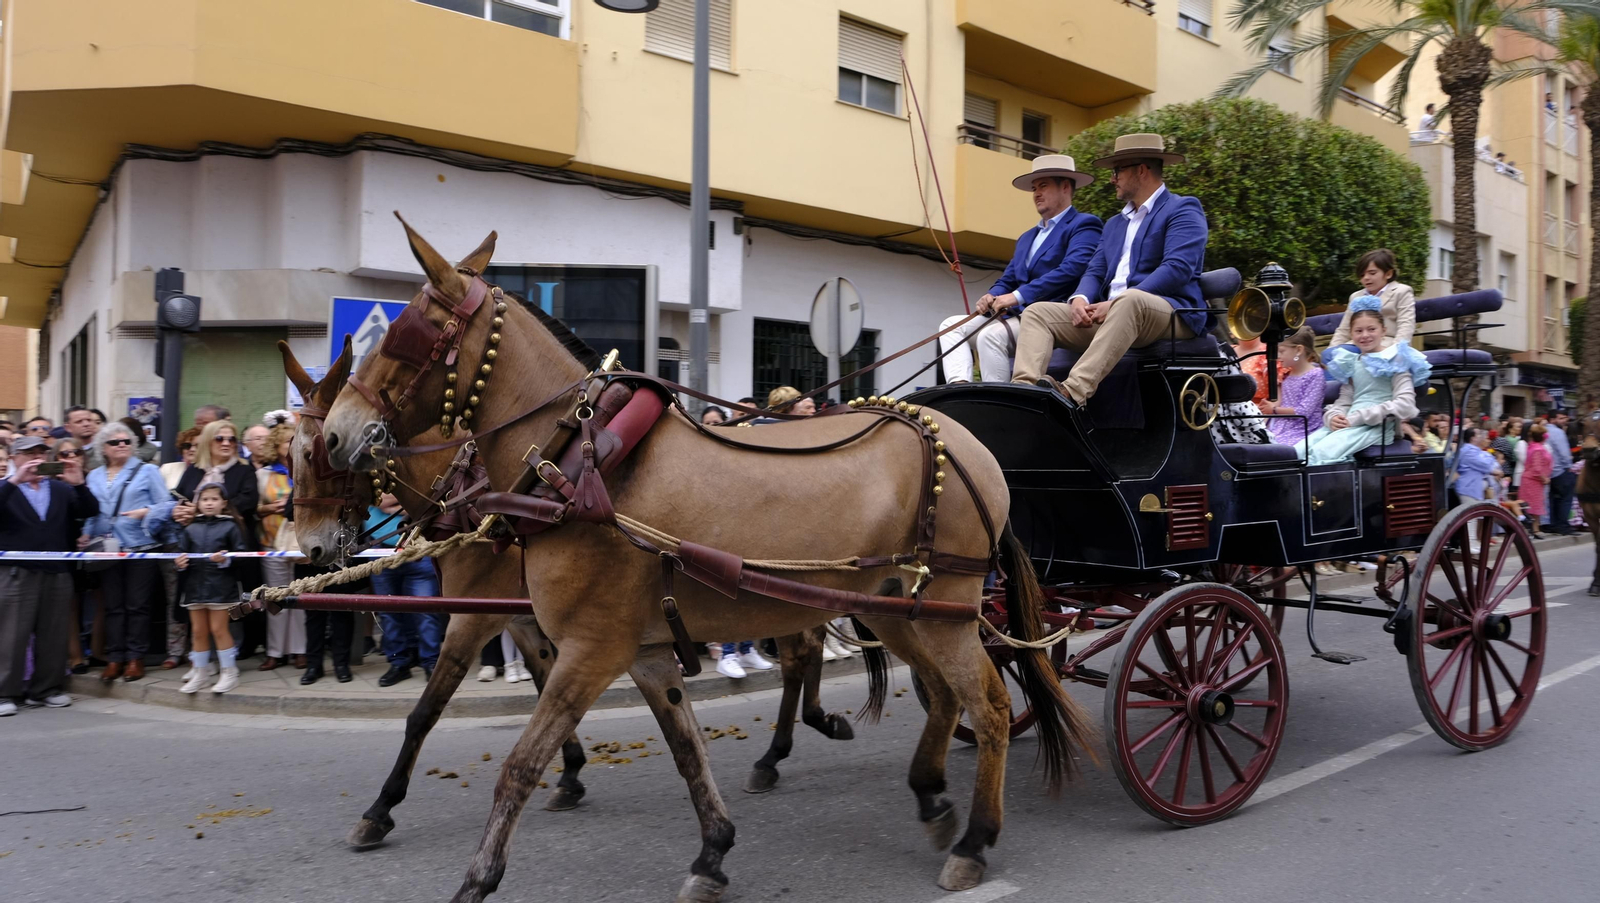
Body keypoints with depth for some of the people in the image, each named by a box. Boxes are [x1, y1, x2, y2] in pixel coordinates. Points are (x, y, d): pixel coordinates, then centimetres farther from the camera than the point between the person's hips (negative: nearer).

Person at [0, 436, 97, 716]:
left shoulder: (61, 489, 14)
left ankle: (46, 689, 16)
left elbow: (90, 511, 3)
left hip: (57, 573, 3)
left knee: (54, 635, 7)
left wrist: (78, 484, -12)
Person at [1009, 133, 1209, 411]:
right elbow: (1095, 272, 19)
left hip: (1170, 315, -7)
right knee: (1037, 311, -7)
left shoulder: (1183, 210, 2)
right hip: (1108, 315, 7)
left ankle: (1073, 394, -52)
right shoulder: (1115, 224, 27)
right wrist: (1080, 299, -7)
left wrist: (1115, 302, -21)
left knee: (1128, 301, -40)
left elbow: (1178, 269, -14)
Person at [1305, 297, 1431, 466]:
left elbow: (1405, 404, -9)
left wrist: (1357, 417, -15)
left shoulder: (1394, 360, 4)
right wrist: (1333, 417, -8)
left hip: (1377, 427, -6)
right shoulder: (1351, 363, 22)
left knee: (1319, 455, -34)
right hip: (1348, 426, 6)